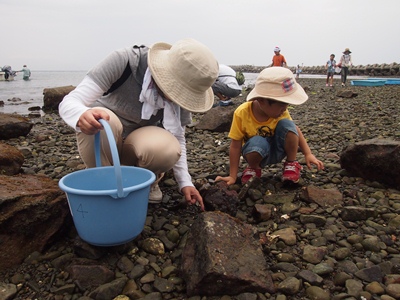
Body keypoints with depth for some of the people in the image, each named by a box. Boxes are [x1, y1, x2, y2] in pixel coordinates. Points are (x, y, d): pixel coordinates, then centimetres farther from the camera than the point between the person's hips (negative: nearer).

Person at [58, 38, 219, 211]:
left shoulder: (181, 91, -17)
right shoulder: (123, 61, -28)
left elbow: (177, 139, -5)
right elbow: (68, 102, -28)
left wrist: (185, 182, -10)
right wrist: (82, 116, -52)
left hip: (139, 142, 2)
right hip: (101, 140, -1)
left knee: (166, 148, -33)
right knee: (100, 120, -37)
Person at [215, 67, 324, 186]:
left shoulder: (281, 112, -16)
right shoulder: (242, 113, -25)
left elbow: (294, 130, 0)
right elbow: (235, 146, -20)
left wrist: (308, 154, -12)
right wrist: (233, 176, -18)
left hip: (277, 151, 3)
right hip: (256, 152, -2)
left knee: (286, 125, -26)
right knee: (258, 142, -38)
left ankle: (291, 163, -3)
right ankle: (253, 168, -3)